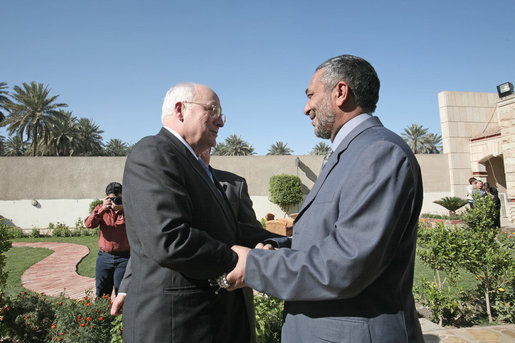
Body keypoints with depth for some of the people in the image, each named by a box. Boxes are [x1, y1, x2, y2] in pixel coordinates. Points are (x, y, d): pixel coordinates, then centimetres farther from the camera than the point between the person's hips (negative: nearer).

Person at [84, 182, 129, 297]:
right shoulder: (101, 208, 7)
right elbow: (89, 224, -8)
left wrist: (123, 209, -26)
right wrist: (102, 209, -22)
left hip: (123, 258, -2)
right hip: (104, 257, 3)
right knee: (102, 294, 11)